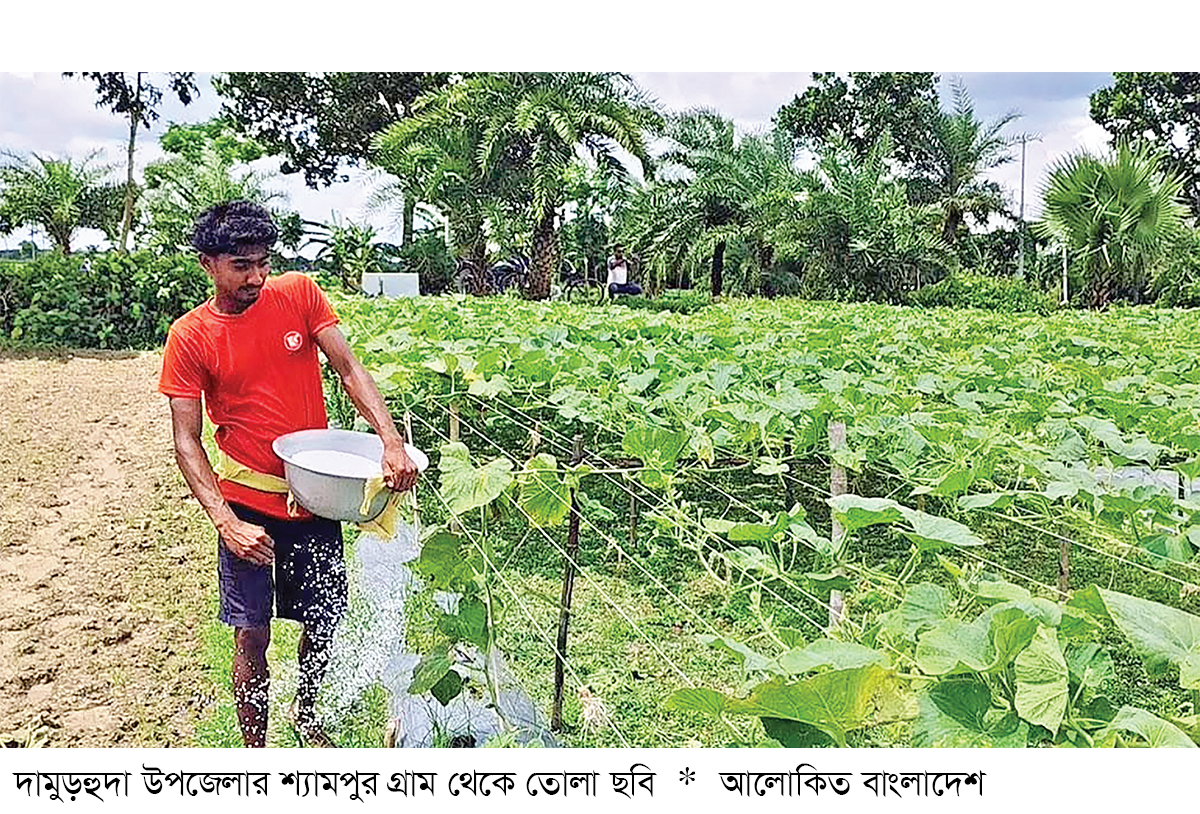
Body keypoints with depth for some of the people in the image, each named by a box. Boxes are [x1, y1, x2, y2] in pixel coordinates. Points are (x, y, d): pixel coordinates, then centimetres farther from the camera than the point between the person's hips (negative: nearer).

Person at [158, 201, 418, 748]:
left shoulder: (299, 293, -3)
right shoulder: (190, 336, -8)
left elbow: (348, 368, -7)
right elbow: (187, 442, -9)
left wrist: (391, 442, -23)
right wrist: (226, 523, -21)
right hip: (248, 505, -2)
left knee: (325, 622, 13)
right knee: (251, 635, 1)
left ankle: (305, 716, 41)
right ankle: (254, 748, 24)